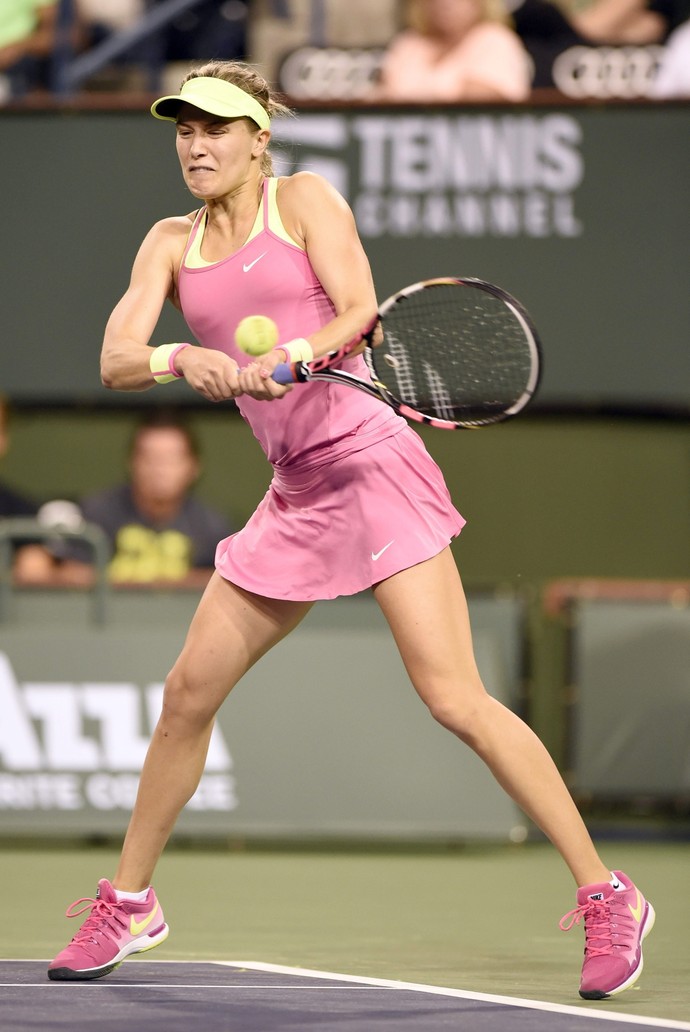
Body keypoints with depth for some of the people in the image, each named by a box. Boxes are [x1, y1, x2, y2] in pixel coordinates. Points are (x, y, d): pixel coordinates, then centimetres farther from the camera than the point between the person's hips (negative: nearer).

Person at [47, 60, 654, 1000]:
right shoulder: (172, 244, 13)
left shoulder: (304, 200, 0)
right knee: (190, 692, 7)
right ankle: (128, 904, 23)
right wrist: (179, 358, -22)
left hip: (372, 463, -6)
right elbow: (115, 361, 0)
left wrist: (290, 358, -33)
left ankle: (606, 897, -10)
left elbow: (359, 310, -13)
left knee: (454, 700, -14)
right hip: (296, 495, 6)